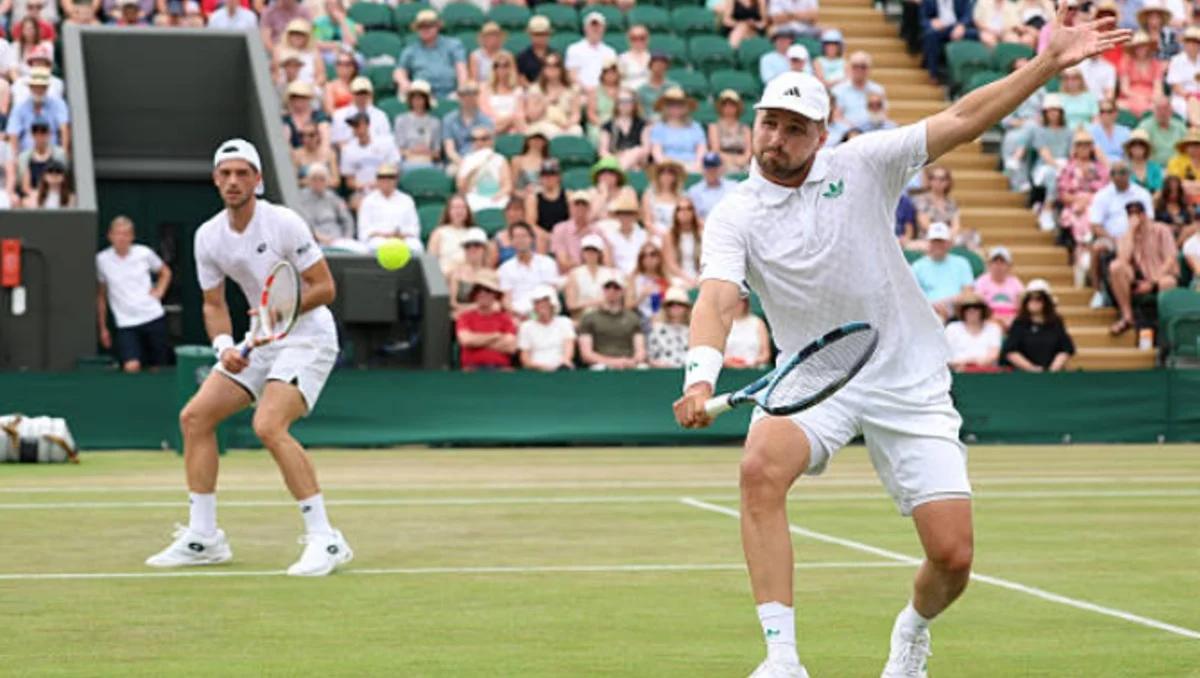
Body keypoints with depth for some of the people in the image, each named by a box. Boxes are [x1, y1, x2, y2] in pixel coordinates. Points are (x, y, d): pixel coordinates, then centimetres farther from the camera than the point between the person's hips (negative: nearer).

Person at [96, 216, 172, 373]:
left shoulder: (144, 253, -1)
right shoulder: (101, 260, -3)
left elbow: (165, 272, 20)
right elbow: (100, 296, 8)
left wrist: (159, 291, 2)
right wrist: (103, 328, 10)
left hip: (154, 318, 2)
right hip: (126, 324, -2)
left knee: (156, 369, 5)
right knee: (131, 367, -21)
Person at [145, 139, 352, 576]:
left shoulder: (283, 223, -16)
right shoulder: (208, 237, 1)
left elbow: (325, 287, -14)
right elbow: (214, 304, 9)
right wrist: (224, 346, -10)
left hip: (308, 338, -7)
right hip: (260, 343, 7)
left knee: (268, 426, -27)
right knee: (194, 417, 1)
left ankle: (325, 540, -23)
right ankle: (203, 538, 10)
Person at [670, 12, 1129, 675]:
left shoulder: (861, 165, -3)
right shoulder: (734, 216, -5)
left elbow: (963, 119, -6)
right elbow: (716, 299, -21)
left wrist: (1047, 63, -15)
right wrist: (701, 376, -40)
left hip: (908, 381, 1)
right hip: (813, 379, 0)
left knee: (953, 555, -6)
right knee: (761, 466, -34)